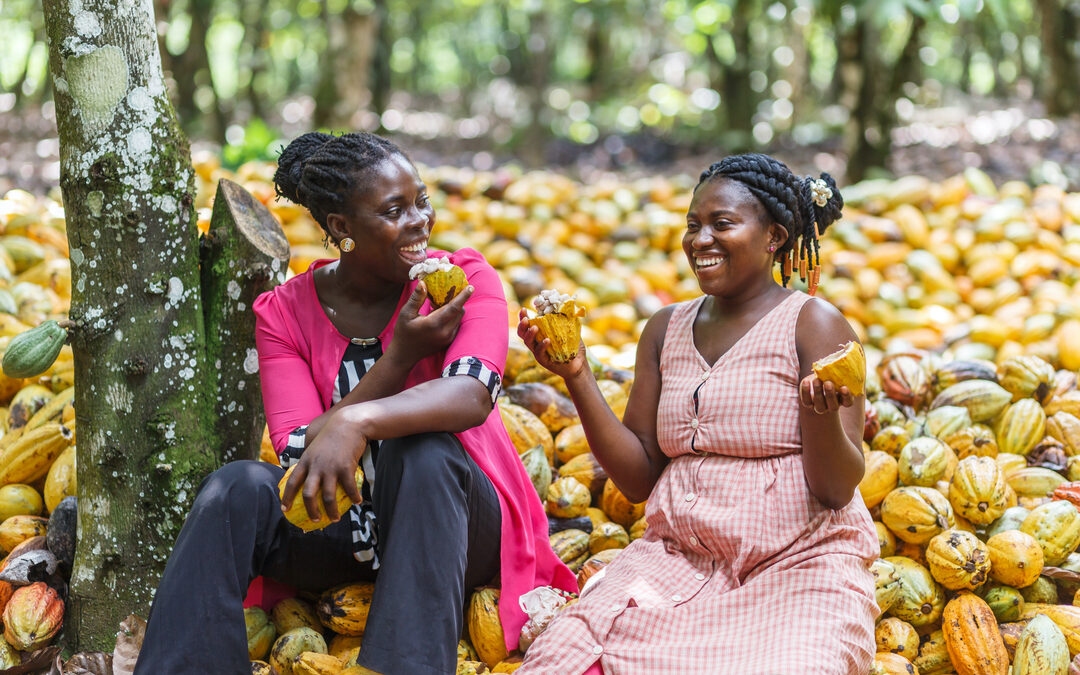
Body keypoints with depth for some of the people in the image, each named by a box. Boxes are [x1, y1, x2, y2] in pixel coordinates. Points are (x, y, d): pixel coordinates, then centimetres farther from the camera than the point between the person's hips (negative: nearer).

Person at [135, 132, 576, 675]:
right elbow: (300, 458, -13)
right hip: (335, 526, 2)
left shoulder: (466, 279, -7)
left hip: (446, 517, -2)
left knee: (424, 449, -34)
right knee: (238, 488, -26)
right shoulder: (283, 313, -2)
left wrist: (357, 422, -46)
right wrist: (400, 356, -22)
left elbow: (472, 394, -28)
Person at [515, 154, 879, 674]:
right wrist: (578, 378, 1)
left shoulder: (815, 325, -2)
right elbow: (639, 479, 10)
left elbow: (838, 489, -8)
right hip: (679, 562, 4)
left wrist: (821, 411, -28)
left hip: (799, 565, -4)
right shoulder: (666, 330, 14)